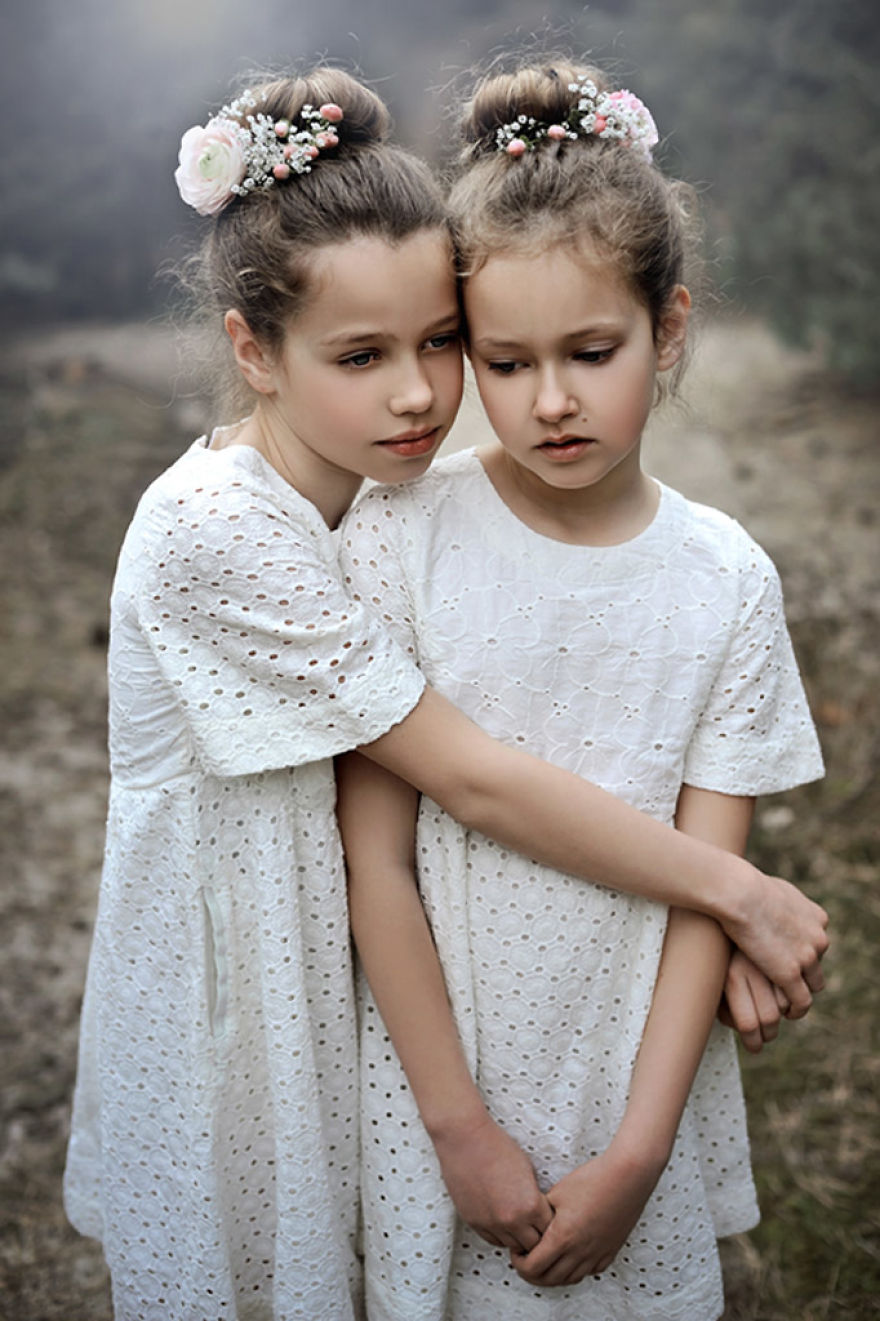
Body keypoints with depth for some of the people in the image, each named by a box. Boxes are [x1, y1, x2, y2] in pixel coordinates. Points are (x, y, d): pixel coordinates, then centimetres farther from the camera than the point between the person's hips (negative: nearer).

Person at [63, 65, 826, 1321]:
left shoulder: (373, 486, -5)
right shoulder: (218, 532, -29)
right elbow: (476, 782, -26)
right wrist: (744, 893, -19)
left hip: (344, 957, 6)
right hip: (234, 991, -6)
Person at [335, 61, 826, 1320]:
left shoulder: (727, 583, -10)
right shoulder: (398, 541, -15)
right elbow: (377, 862, -12)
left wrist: (638, 1152, -10)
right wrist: (463, 1126, -10)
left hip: (636, 1071, 1)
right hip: (439, 1063, -1)